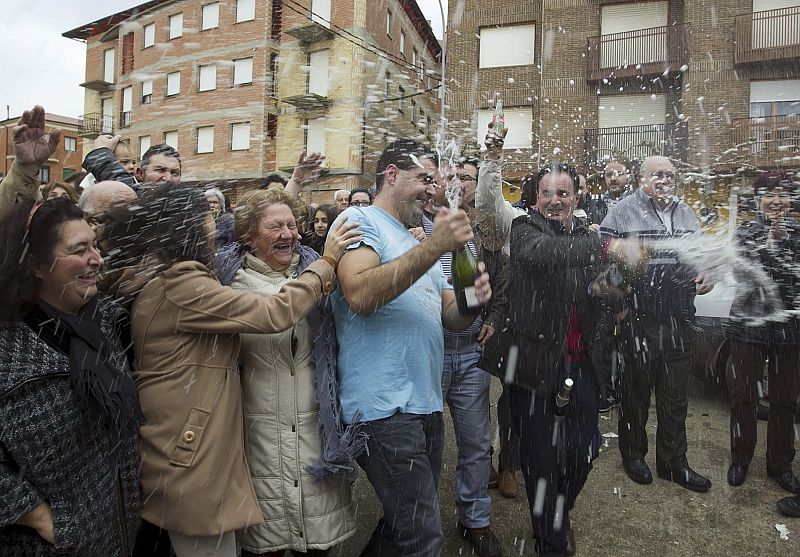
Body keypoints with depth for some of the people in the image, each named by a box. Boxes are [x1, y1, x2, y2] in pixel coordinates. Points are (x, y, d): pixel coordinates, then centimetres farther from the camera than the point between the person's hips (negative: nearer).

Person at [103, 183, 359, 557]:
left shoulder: (159, 284, 12)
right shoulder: (180, 287, -21)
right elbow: (273, 314, -23)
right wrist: (327, 261, -13)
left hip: (184, 450, 10)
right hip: (191, 461, -10)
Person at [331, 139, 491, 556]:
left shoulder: (419, 240, 20)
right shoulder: (358, 220, -5)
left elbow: (450, 318, 17)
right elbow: (359, 295, -24)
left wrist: (472, 300, -6)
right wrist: (433, 248, -26)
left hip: (426, 403, 9)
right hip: (385, 407, -9)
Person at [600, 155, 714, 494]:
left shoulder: (685, 213, 14)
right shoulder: (623, 211, -4)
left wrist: (708, 274, 4)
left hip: (678, 317, 5)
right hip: (637, 316, -5)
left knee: (675, 392, 13)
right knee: (636, 387, 10)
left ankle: (673, 461, 28)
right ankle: (633, 453, 29)